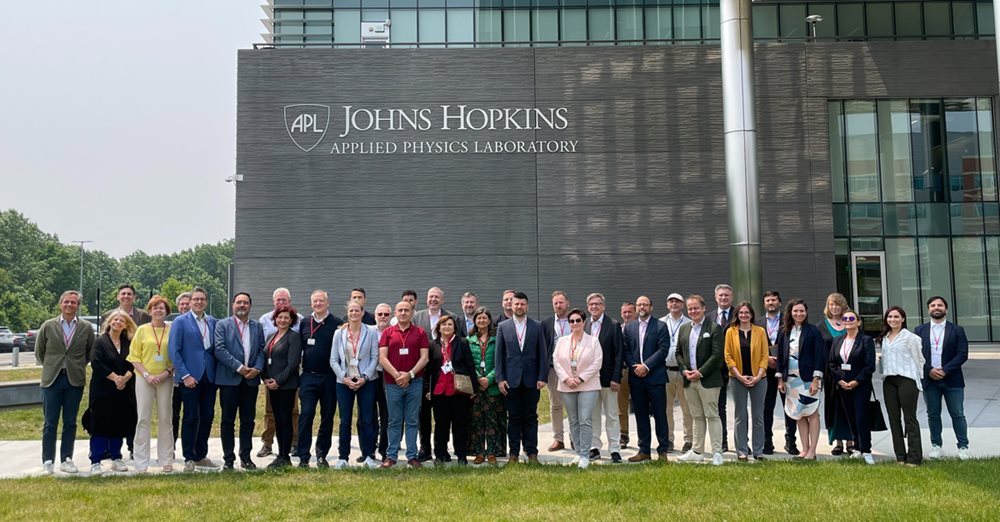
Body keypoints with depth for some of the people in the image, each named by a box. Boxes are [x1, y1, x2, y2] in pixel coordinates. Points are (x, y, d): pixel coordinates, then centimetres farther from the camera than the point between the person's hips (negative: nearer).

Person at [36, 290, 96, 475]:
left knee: (70, 423, 6)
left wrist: (78, 366, 8)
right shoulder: (48, 326, 1)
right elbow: (39, 352, 11)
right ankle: (48, 462, 8)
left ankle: (66, 460, 14)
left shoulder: (86, 328, 1)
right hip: (52, 380, 0)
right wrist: (51, 367, 10)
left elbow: (90, 352, 13)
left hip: (75, 381, 0)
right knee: (50, 424, 2)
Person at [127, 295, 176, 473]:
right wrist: (147, 375, -9)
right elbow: (134, 356, 2)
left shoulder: (172, 330, 5)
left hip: (166, 379, 1)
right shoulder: (142, 330, 3)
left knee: (165, 419, 6)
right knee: (143, 419, -1)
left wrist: (167, 372, -9)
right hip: (144, 378, -1)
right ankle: (141, 463, 3)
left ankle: (166, 460, 12)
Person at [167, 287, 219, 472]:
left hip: (209, 377, 5)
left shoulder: (212, 322, 10)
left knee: (207, 417, 8)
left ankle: (201, 456, 21)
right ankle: (189, 458, 11)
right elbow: (174, 351, -8)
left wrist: (217, 372, 1)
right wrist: (185, 375, -14)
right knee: (191, 418, 1)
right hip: (190, 377, -4)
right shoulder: (180, 322, -3)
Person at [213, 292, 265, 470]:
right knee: (228, 420, 3)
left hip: (251, 380, 3)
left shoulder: (258, 327, 13)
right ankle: (228, 459, 11)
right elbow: (219, 349, -9)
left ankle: (245, 457, 17)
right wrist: (239, 367, -15)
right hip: (229, 379, -3)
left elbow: (261, 350, 8)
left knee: (248, 420, 8)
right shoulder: (222, 325, 1)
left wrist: (257, 368, -10)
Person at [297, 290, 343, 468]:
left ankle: (322, 455, 19)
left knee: (328, 417, 7)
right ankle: (303, 457, -3)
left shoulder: (337, 323, -2)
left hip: (329, 378, -1)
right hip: (308, 377, 1)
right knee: (306, 414, -7)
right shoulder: (304, 323, 9)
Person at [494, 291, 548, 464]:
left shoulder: (537, 326, 5)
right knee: (513, 417, 5)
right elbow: (499, 354, 3)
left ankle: (531, 452, 11)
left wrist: (542, 377, -4)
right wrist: (500, 378, -3)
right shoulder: (503, 326, 4)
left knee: (531, 417, 5)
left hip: (531, 379, 0)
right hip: (511, 379, 0)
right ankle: (514, 453, 11)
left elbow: (542, 354, 3)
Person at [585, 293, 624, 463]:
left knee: (611, 415, 3)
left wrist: (615, 378, -13)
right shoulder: (583, 325, 6)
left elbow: (619, 353, -7)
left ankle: (615, 450, 8)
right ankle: (594, 448, 19)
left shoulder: (614, 325, -4)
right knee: (592, 415, 10)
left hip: (607, 377, -4)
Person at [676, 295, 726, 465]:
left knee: (712, 416, -3)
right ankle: (697, 452, 18)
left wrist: (700, 372, -15)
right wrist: (684, 370, -1)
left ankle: (717, 452, 2)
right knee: (697, 417, 12)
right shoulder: (684, 328, 13)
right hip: (689, 380, 6)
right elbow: (679, 352, 15)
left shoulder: (714, 328, -5)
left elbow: (717, 355, -11)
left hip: (708, 380, -5)